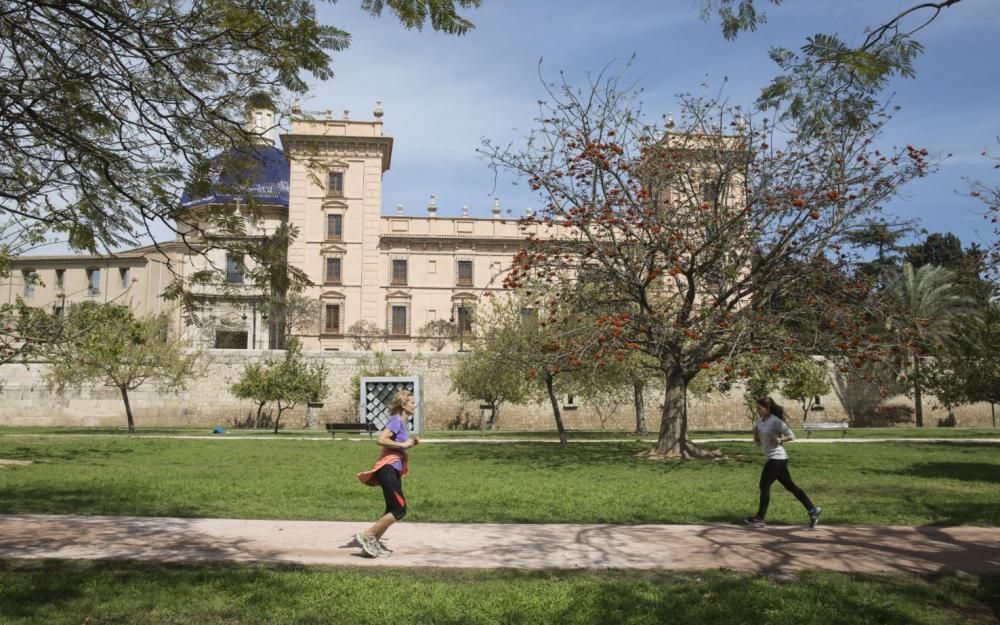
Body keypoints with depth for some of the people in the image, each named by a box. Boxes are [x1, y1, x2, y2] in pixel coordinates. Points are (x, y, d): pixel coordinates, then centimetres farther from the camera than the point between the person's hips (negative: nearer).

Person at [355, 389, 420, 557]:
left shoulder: (402, 422, 15)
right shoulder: (396, 420, -13)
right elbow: (381, 440, -25)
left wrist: (410, 442, 10)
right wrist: (403, 444, -19)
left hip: (394, 470, 10)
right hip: (387, 469, -10)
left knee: (393, 510, 14)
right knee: (399, 510, -9)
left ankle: (374, 542, 22)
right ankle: (366, 535, -3)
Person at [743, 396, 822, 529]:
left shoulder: (776, 421, -13)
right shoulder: (760, 421, 12)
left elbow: (792, 436, -9)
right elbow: (757, 443, 15)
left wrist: (779, 440, -21)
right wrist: (755, 434, -3)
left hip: (777, 457, -9)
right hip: (773, 458, 9)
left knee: (764, 485, -5)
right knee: (790, 486, 10)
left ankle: (760, 518, 1)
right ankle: (812, 510, 14)